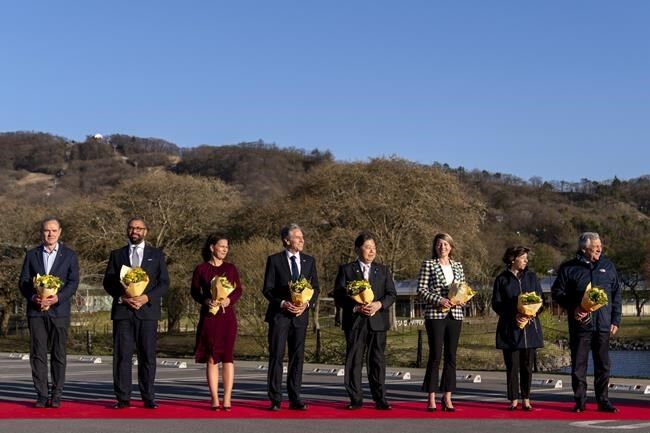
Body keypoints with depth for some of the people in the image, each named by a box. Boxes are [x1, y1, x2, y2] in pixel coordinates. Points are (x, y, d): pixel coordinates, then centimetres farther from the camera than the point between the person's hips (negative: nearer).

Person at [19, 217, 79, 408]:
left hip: (59, 310, -1)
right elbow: (23, 281, 7)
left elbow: (73, 282, 0)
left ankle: (56, 395, 7)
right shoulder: (32, 255, 12)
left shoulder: (69, 255, 7)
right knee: (37, 354, 0)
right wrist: (33, 297, -12)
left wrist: (58, 297, -16)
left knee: (58, 354, 1)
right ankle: (41, 394, 5)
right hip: (36, 310, 1)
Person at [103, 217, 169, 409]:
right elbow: (108, 282, 9)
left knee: (147, 356, -1)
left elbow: (164, 282, 6)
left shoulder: (156, 255, 12)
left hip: (148, 310, -1)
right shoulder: (117, 254, 14)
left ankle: (148, 398, 4)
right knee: (122, 355, -2)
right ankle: (123, 398, 1)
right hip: (122, 310, 1)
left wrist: (147, 297, -10)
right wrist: (122, 298, -9)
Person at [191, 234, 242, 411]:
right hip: (209, 316, -1)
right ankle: (214, 399, 5)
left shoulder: (231, 268, 7)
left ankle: (227, 399, -1)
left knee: (227, 357, -2)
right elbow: (194, 292, 5)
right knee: (211, 358, 1)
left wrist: (229, 300, -11)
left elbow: (239, 290, 8)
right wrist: (206, 300, -14)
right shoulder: (201, 269, 3)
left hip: (227, 316, 1)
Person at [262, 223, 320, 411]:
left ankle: (295, 399, 12)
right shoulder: (274, 260, -1)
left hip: (300, 314, 3)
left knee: (297, 357, 6)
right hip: (279, 314, -3)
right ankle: (275, 400, 2)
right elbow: (267, 289, -3)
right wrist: (283, 303, -17)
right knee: (276, 356, -2)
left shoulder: (309, 260, 9)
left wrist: (307, 303, -8)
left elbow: (316, 288, 10)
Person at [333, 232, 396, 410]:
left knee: (377, 361, 2)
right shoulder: (346, 270, 5)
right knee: (354, 361, 0)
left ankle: (380, 399, 6)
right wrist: (356, 307, -15)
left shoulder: (383, 270, 13)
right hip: (355, 322, -2)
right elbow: (338, 296, -1)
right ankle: (356, 399, 7)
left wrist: (379, 304, -11)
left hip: (377, 321, 2)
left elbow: (392, 294, 8)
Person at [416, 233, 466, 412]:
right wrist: (438, 300, -16)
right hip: (435, 315, -4)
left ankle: (447, 398, 10)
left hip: (455, 315, 4)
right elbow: (421, 289, -5)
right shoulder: (428, 264, 0)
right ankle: (431, 398, 2)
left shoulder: (458, 266, 13)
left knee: (451, 356, 5)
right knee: (435, 355, -5)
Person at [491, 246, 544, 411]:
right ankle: (513, 400, 8)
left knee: (527, 365, 4)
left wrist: (531, 314, -10)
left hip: (530, 327, 2)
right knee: (512, 365, 0)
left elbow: (540, 299, 9)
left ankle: (526, 400, 11)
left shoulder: (531, 277, 10)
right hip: (510, 329, -2)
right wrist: (514, 315, -14)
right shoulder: (502, 279, 3)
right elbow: (496, 304, 0)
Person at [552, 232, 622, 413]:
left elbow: (616, 294, 12)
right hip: (580, 324, -2)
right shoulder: (569, 268, 0)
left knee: (603, 365, 6)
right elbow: (557, 292, 2)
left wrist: (616, 320, 7)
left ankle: (603, 401, 15)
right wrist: (573, 308, -12)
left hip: (603, 325, 2)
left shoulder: (608, 266, 9)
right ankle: (580, 401, 11)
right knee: (579, 364, 2)